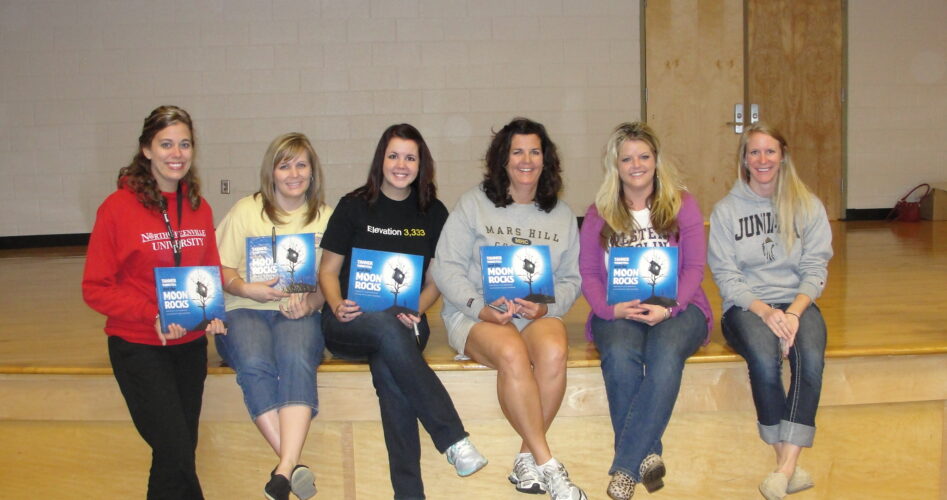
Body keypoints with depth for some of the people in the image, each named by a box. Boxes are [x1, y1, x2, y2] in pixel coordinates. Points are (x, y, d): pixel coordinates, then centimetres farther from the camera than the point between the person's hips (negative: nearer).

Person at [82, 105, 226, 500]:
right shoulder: (118, 207, -10)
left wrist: (213, 312, -7)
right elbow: (95, 288, -8)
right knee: (176, 454, -12)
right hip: (138, 347, -5)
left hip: (191, 345, 5)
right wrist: (153, 316, -21)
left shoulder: (199, 208, 4)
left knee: (180, 451, 12)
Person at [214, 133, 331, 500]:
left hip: (299, 313, 0)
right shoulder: (246, 211, 13)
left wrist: (310, 303, -12)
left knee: (297, 360, -35)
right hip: (245, 309, 0)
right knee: (254, 364, -34)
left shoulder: (325, 217, 15)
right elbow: (221, 270, 8)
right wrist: (247, 289, -13)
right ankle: (295, 466, -36)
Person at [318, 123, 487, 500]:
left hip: (405, 320, 1)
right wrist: (337, 306, -14)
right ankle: (454, 440, -40)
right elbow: (328, 270, 7)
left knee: (388, 369, -35)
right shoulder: (354, 207, 6)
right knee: (387, 326, -38)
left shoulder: (433, 213, 11)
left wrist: (416, 311, -8)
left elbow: (435, 278, 12)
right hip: (351, 323, -1)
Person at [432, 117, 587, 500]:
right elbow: (446, 268, -2)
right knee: (512, 354, -35)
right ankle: (547, 464, -26)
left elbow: (571, 279, 11)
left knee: (555, 351, -33)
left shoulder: (561, 214, 15)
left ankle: (527, 459, -18)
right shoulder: (473, 204, 6)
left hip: (539, 315, 3)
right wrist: (481, 308, -16)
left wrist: (546, 306, -11)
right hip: (475, 314, -2)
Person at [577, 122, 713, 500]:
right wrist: (611, 308, -14)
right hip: (618, 311, 1)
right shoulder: (599, 213, 13)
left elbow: (694, 267, 2)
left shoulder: (682, 204, 10)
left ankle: (625, 468, -33)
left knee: (666, 352, -35)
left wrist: (668, 308, -16)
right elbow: (588, 273, 7)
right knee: (621, 355, -35)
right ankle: (647, 456, -27)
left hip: (676, 308, -1)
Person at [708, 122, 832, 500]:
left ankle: (786, 467, -32)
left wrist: (794, 312, -16)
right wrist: (764, 311, -17)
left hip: (797, 302, 1)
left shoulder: (808, 206, 9)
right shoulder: (726, 210, 6)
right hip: (746, 305, -1)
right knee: (764, 358, -33)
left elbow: (815, 269, 2)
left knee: (810, 356, -32)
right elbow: (725, 275, -1)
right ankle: (791, 467, -23)